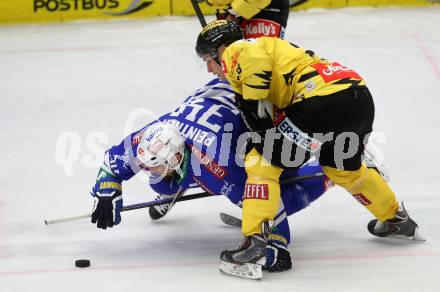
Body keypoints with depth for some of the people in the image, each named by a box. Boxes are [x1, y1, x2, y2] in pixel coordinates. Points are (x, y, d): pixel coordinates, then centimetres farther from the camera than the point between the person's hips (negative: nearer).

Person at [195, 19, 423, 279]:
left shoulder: (235, 51, 6)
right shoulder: (270, 46, 32)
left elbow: (255, 59, -20)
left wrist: (251, 105, -10)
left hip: (325, 100, -9)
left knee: (263, 161, 1)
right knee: (342, 167, 34)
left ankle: (254, 240, -9)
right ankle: (397, 220, 51)